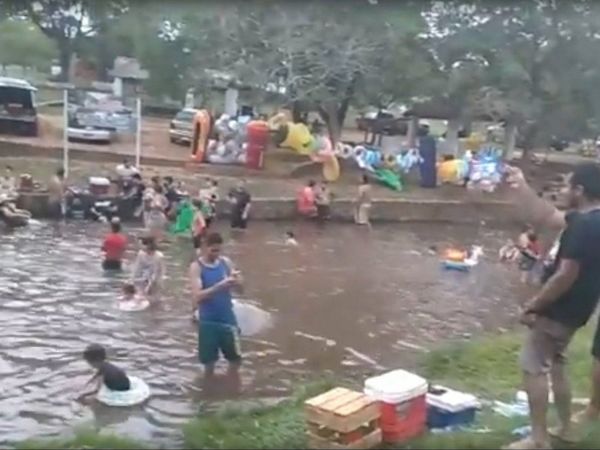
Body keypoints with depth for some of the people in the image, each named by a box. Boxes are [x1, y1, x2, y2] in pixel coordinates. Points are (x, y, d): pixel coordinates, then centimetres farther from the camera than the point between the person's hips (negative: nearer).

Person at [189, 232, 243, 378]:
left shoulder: (226, 262, 0)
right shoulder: (196, 267, -12)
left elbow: (240, 285, 3)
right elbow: (197, 296, -22)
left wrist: (235, 280, -20)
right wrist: (219, 286, -35)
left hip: (228, 318, 4)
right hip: (208, 321, -4)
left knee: (236, 358, 10)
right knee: (209, 361, 8)